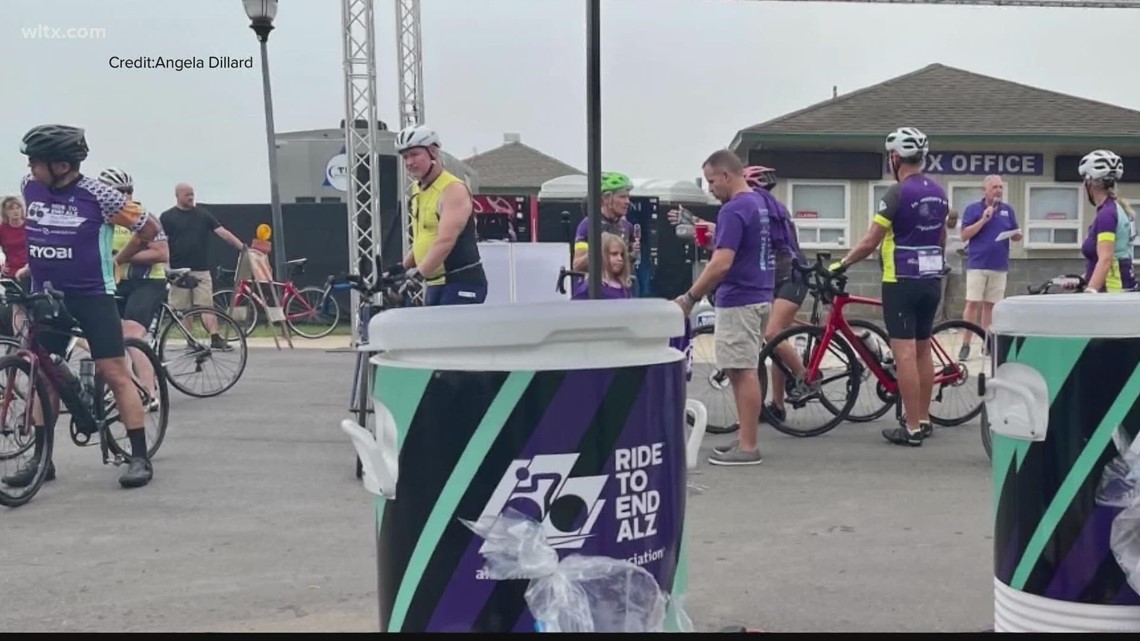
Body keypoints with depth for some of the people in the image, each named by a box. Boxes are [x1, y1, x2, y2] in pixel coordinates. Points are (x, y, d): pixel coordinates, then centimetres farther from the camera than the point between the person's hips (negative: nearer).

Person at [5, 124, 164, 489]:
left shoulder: (96, 194, -14)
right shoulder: (29, 187, -1)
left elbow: (149, 228, -4)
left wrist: (117, 259, 5)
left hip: (92, 295, -5)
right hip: (45, 295, 5)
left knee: (114, 373, -7)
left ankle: (140, 457, -3)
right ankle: (41, 457, 19)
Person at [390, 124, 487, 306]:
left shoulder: (453, 189, -14)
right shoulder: (418, 190, 13)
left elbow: (445, 241, -26)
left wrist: (419, 274, -33)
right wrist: (403, 268, 13)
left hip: (462, 284, -9)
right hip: (434, 284, 9)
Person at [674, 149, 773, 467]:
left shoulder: (734, 209, -18)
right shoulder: (760, 203, 13)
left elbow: (721, 264, -25)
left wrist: (690, 297, -19)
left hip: (738, 301, -10)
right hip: (758, 295, 10)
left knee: (742, 372, -5)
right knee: (745, 371, 14)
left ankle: (748, 447, 0)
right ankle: (746, 440, 19)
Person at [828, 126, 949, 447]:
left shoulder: (898, 192, -14)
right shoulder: (939, 193, 9)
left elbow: (870, 241, -15)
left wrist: (841, 264, -3)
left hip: (902, 282, -8)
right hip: (932, 281, 8)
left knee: (905, 354, -5)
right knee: (923, 351, 14)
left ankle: (912, 428, -4)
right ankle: (924, 420, 21)